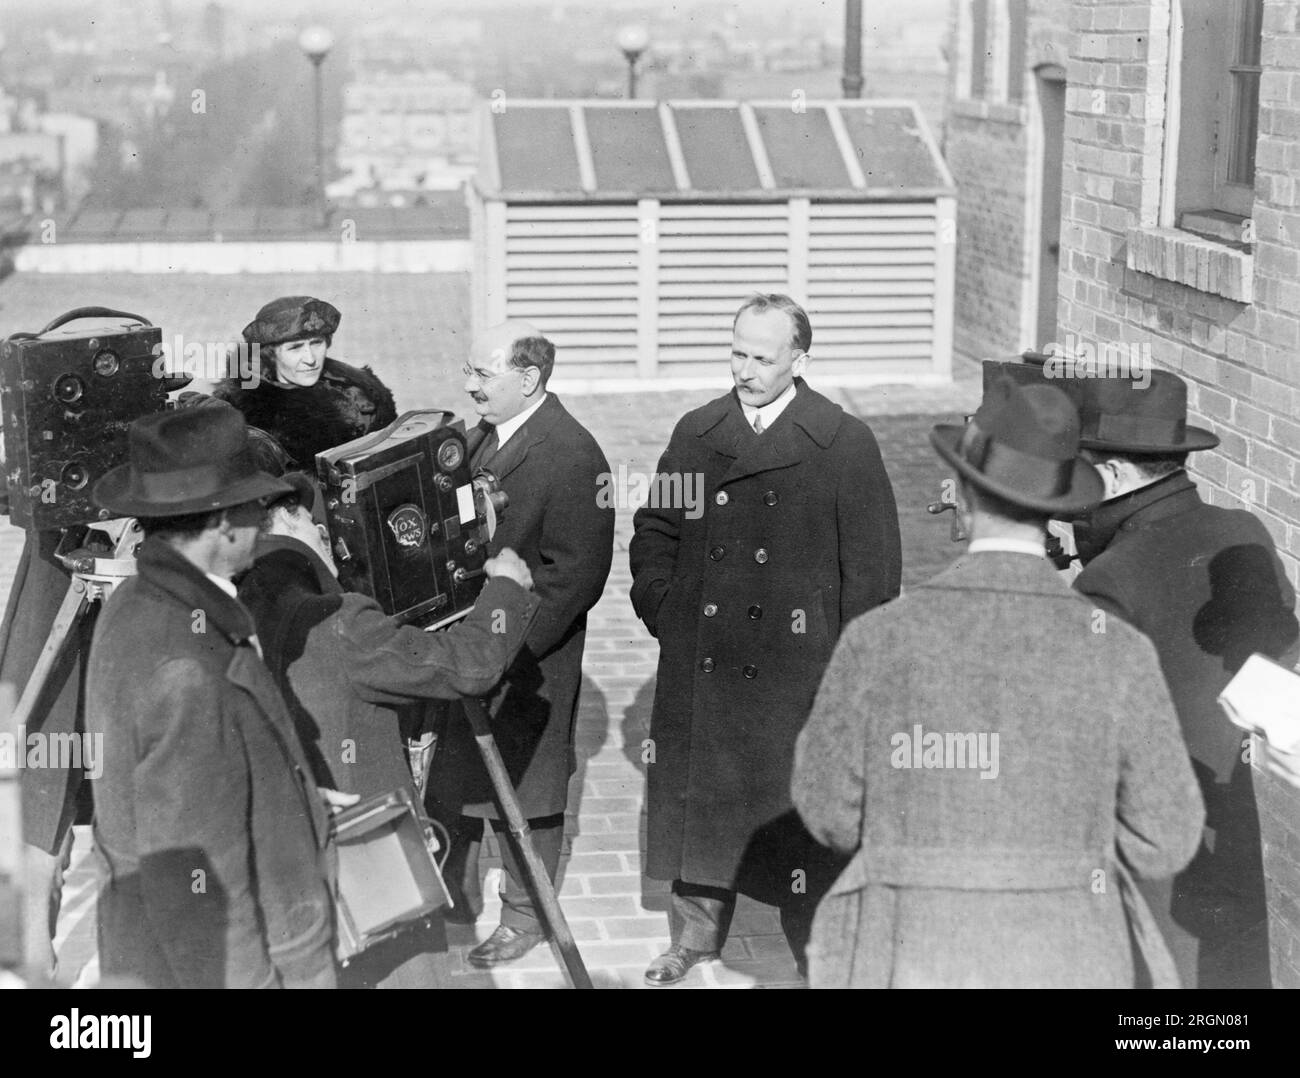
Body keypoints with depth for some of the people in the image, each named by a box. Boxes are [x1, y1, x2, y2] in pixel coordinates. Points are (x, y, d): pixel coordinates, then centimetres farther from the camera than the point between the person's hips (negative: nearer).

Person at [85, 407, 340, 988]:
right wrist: (251, 978, -19)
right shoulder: (188, 672, -28)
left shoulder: (130, 608, 3)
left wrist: (294, 796, 18)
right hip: (229, 966, -9)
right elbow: (189, 871, -25)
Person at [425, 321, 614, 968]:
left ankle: (526, 916, 27)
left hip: (526, 659, -8)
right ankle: (456, 899, 37)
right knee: (449, 781, 19)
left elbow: (575, 574, -22)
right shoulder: (483, 435, 7)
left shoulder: (571, 456, -21)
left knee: (523, 793, 9)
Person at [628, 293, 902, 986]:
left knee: (796, 809, 2)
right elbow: (654, 527, 17)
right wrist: (659, 602, 3)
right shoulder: (696, 434, 8)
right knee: (698, 797, 14)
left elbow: (872, 566, -4)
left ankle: (815, 948, 17)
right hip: (699, 664, 4)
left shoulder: (846, 445, -5)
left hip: (795, 669, -4)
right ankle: (696, 930, 32)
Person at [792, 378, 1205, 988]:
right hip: (1058, 979, 1)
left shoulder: (879, 639, -12)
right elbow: (1163, 842, -1)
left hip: (920, 977, -1)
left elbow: (831, 810, 2)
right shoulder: (1117, 651, -10)